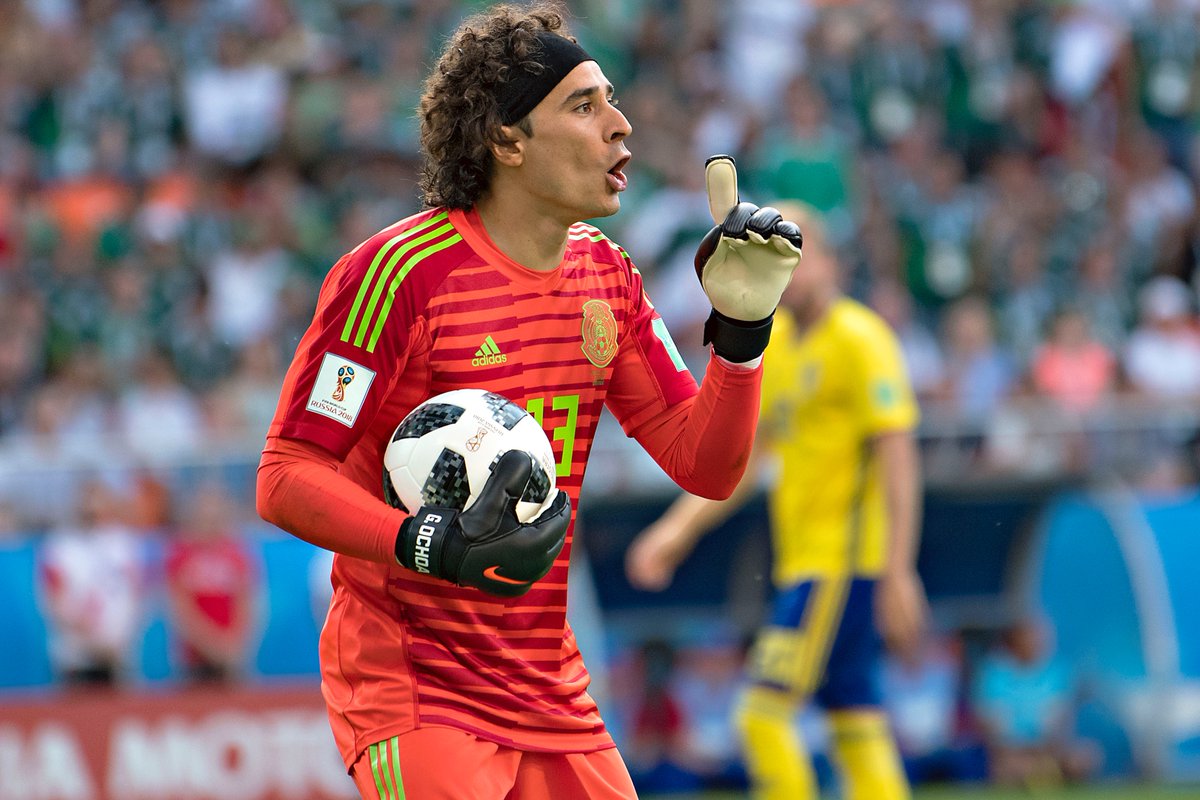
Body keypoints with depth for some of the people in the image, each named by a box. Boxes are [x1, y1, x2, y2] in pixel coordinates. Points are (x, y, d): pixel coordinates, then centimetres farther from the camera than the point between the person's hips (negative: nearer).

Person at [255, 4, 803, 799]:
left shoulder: (607, 278, 8)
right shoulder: (399, 271, -13)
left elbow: (705, 466, 8)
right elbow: (286, 477, -14)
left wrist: (741, 328, -6)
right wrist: (428, 544, -28)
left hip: (553, 697, 6)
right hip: (410, 691, -6)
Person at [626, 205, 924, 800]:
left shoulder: (859, 339, -10)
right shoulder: (773, 343, 15)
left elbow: (898, 461, -14)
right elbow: (740, 461, 20)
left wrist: (898, 572, -19)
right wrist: (678, 530, 10)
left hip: (843, 563, -8)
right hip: (802, 560, 8)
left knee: (764, 712, -12)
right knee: (856, 729, 6)